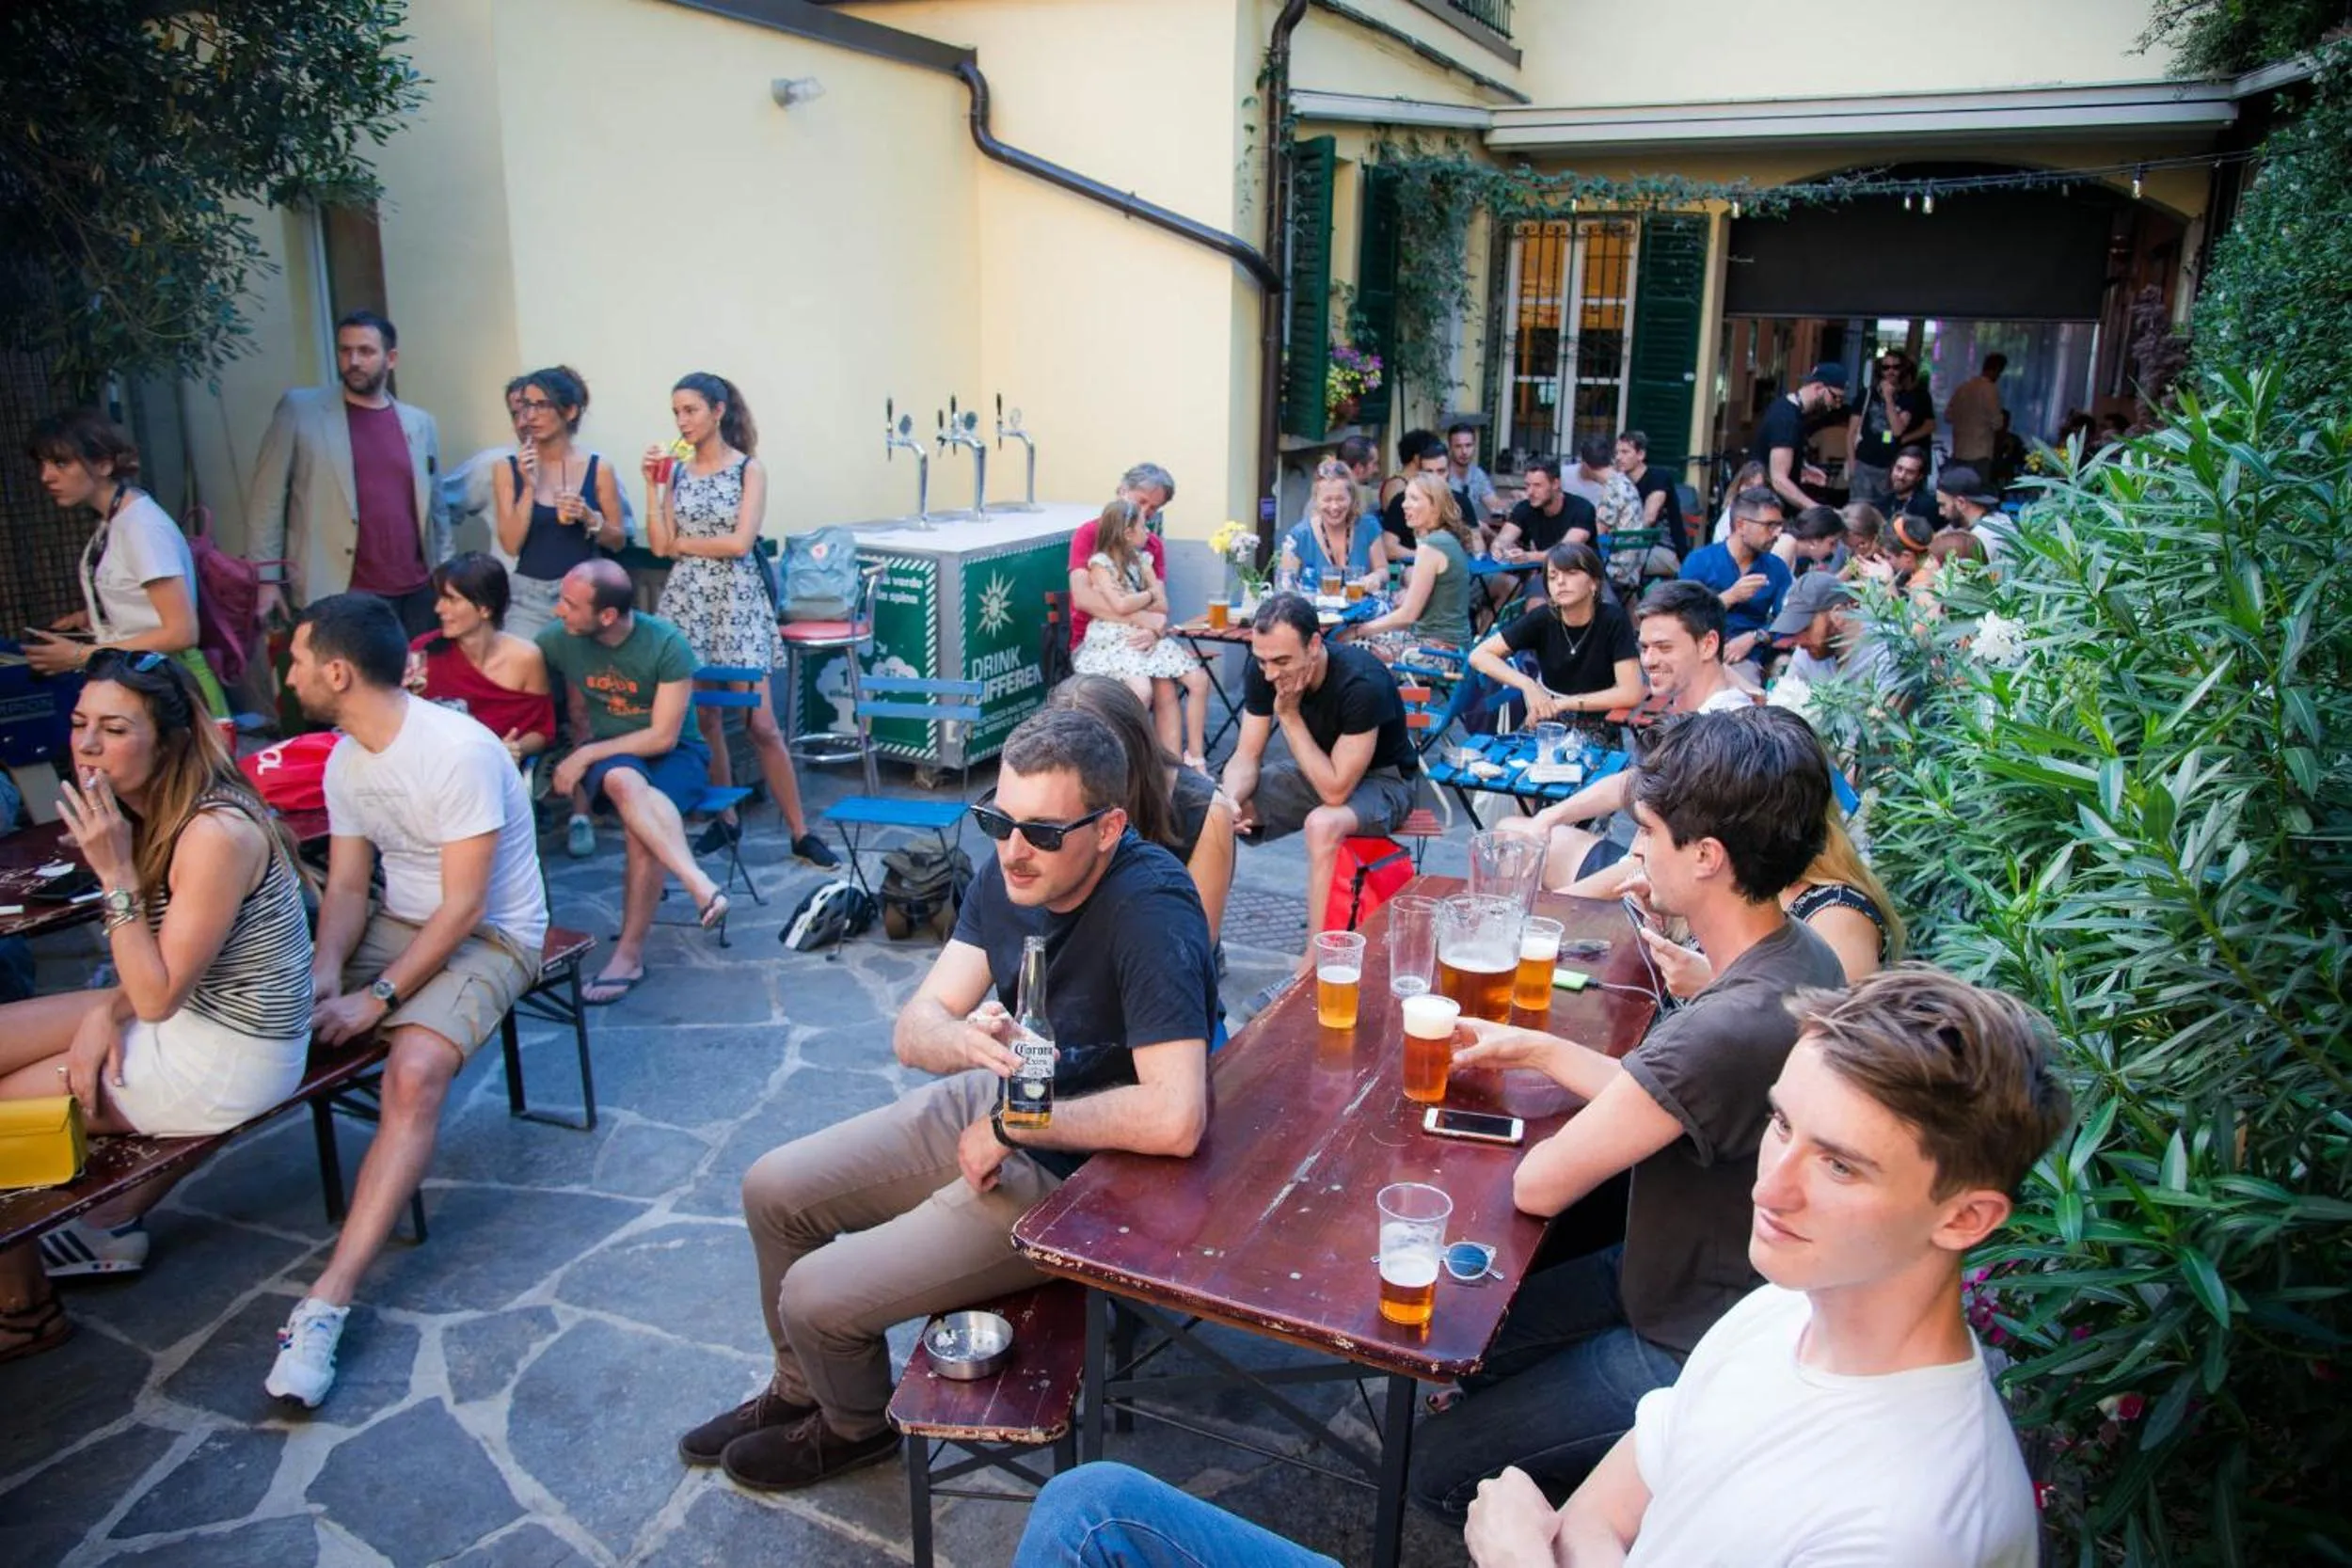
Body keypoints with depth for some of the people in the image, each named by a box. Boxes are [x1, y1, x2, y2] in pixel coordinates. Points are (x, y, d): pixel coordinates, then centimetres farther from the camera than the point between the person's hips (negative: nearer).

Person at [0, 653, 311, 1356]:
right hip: (188, 1015, 9)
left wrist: (115, 872, -25)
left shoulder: (217, 833, -27)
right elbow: (157, 973, 10)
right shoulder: (155, 814, 1)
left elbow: (158, 996, -22)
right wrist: (105, 1013, -8)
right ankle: (110, 1221, 20)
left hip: (230, 1059, -9)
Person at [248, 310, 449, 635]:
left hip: (417, 594, 3)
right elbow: (267, 498, 2)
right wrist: (266, 578, -5)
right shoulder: (299, 409, 3)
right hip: (341, 596, -3)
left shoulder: (420, 424, 12)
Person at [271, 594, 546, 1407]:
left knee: (415, 1072, -31)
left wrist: (378, 998, -23)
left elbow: (464, 906, -22)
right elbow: (347, 888, 7)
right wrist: (324, 973, -12)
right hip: (395, 923, 8)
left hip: (489, 936, -8)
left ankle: (328, 1301, -32)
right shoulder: (345, 761, 5)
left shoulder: (460, 752, -22)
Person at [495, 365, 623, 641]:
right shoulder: (510, 469, 0)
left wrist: (589, 518, -15)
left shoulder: (598, 468, -2)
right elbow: (510, 545, -6)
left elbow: (617, 541, 4)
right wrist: (529, 487, -13)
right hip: (528, 595, 0)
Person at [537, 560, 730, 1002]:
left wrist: (584, 755, -18)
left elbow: (663, 736, -16)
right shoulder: (559, 639, -6)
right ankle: (700, 886, -48)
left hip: (674, 752, -2)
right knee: (625, 782, -37)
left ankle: (630, 953, -22)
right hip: (610, 753, 2)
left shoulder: (666, 644, -17)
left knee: (640, 827, -33)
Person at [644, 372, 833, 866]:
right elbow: (659, 546, 2)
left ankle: (799, 831, 1)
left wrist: (684, 542, -2)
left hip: (737, 600, -4)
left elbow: (740, 542, -12)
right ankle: (724, 819, 21)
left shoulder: (749, 469, -2)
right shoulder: (679, 472, 8)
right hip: (686, 601, 4)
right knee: (702, 718, 7)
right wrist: (652, 485, -1)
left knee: (760, 723, -6)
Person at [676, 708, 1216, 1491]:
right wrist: (967, 1040, -32)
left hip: (1078, 1175, -8)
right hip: (990, 1112, 8)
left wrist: (1014, 1128, -24)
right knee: (772, 1191, 13)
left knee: (817, 1298, -9)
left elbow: (1175, 1119, -40)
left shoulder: (1149, 911, -31)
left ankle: (855, 1429, 28)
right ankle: (800, 1390, 40)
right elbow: (913, 1029, -6)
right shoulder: (1008, 872, -8)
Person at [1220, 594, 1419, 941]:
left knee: (1322, 824, -38)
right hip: (1317, 769, 6)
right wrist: (1229, 799, -31)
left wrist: (1289, 715, -31)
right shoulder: (1262, 671, -15)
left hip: (1383, 779, -6)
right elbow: (1247, 756, -9)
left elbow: (1336, 790, -32)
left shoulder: (1363, 683, -33)